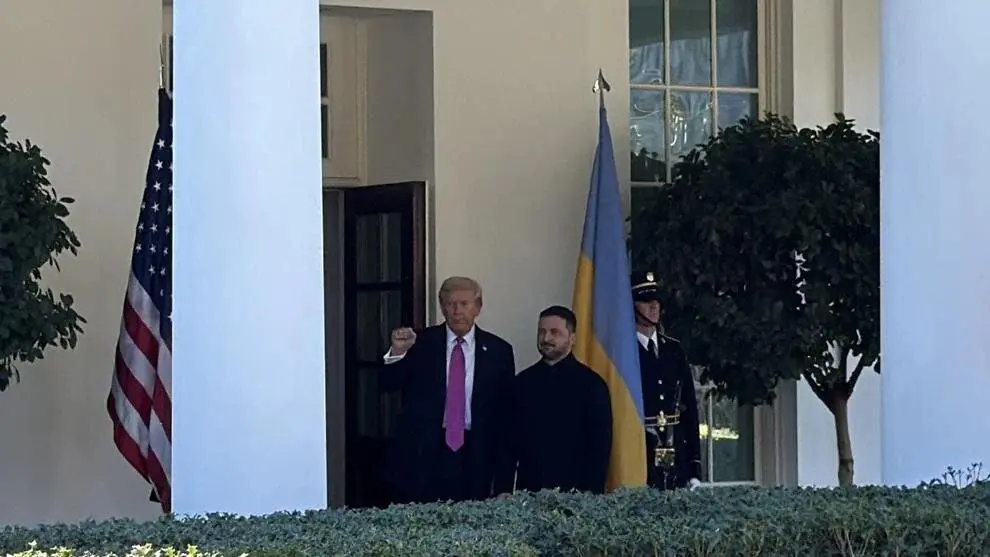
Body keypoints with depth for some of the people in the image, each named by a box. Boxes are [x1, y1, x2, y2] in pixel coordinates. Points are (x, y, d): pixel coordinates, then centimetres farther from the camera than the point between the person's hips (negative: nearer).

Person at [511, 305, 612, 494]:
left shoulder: (591, 383, 0)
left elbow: (600, 446, -2)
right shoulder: (522, 382, 10)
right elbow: (511, 440, 10)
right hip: (528, 489, 3)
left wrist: (592, 493, -9)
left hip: (573, 489, -3)